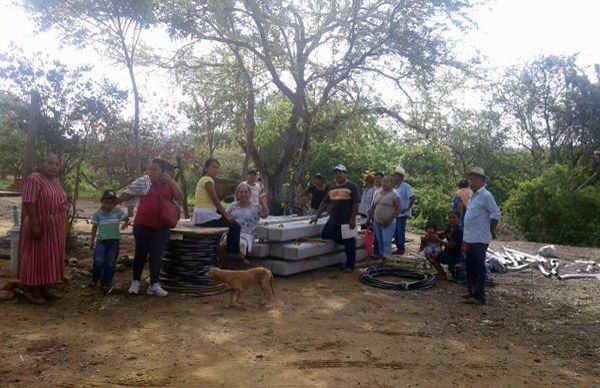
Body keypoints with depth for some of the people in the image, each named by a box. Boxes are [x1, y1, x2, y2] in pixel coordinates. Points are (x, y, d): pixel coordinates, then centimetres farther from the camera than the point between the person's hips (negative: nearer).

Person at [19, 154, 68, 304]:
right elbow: (29, 203, -19)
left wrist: (63, 227, 15)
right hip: (40, 226, -8)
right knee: (36, 258, 0)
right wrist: (35, 225, -24)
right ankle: (33, 291, 9)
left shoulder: (57, 182, 12)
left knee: (50, 258, 12)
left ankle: (45, 289, 22)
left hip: (56, 228, 8)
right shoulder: (34, 179, -13)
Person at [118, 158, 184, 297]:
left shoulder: (170, 185, 5)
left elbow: (180, 198, -6)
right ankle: (135, 282, 24)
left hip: (161, 227, 1)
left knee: (156, 255, 4)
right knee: (140, 253, 10)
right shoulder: (143, 181, -1)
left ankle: (154, 285, 11)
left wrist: (171, 181, -12)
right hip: (142, 225, -1)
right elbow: (128, 193, 1)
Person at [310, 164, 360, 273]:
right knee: (324, 236, 6)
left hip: (347, 222, -7)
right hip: (333, 221, 7)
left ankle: (349, 265, 16)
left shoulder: (352, 187, -4)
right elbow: (324, 203, 17)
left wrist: (353, 219, -18)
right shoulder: (332, 188, 15)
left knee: (349, 244, 1)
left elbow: (356, 204, -11)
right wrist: (317, 216, 11)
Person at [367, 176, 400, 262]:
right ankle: (380, 256, 23)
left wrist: (389, 220, -17)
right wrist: (369, 218, 13)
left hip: (387, 223, -6)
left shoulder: (394, 195, -7)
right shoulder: (377, 192, 12)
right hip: (376, 221, 6)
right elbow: (373, 206, 18)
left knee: (386, 241, -9)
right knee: (379, 241, 12)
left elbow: (398, 209, -12)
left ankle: (386, 258, -2)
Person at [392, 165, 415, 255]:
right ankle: (398, 249, 21)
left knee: (400, 232, -4)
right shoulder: (394, 187, 10)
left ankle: (401, 249, 7)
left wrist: (407, 209, -18)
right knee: (395, 232, 10)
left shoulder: (406, 187, -12)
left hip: (402, 214, -7)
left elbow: (412, 198, -19)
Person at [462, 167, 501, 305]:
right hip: (470, 238, 10)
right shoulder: (474, 196, 16)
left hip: (480, 239, -10)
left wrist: (491, 231, -9)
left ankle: (479, 296, -2)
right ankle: (473, 292, 26)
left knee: (478, 268, -6)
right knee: (470, 267, 16)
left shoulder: (486, 196, -13)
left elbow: (496, 214, -16)